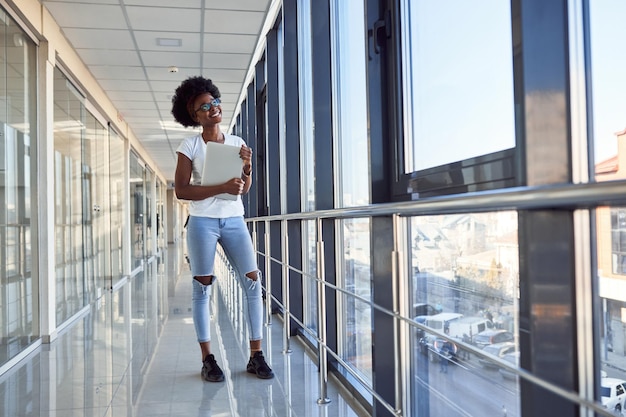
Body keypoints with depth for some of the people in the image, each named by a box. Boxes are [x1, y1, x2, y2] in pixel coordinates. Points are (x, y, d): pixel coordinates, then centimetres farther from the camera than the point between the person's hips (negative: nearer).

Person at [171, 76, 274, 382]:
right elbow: (181, 190, -10)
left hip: (234, 220, 4)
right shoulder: (190, 146, -1)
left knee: (252, 282, -3)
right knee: (203, 287, 0)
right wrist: (222, 187, -19)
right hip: (202, 222, -3)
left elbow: (244, 190, 13)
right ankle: (207, 359, 9)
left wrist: (247, 167, -8)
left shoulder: (237, 143, 10)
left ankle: (256, 356, 4)